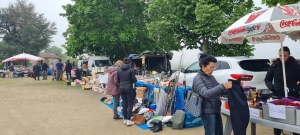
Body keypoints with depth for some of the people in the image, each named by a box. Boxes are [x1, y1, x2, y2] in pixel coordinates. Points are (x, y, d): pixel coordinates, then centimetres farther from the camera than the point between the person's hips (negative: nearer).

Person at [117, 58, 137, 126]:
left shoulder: (119, 70, 2)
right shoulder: (131, 70, -11)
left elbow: (118, 80, 9)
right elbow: (134, 80, -9)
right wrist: (132, 80, 13)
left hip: (122, 88, 5)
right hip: (129, 88, -5)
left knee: (124, 104, 12)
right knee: (130, 104, 2)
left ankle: (125, 119, 19)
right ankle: (128, 120, -1)